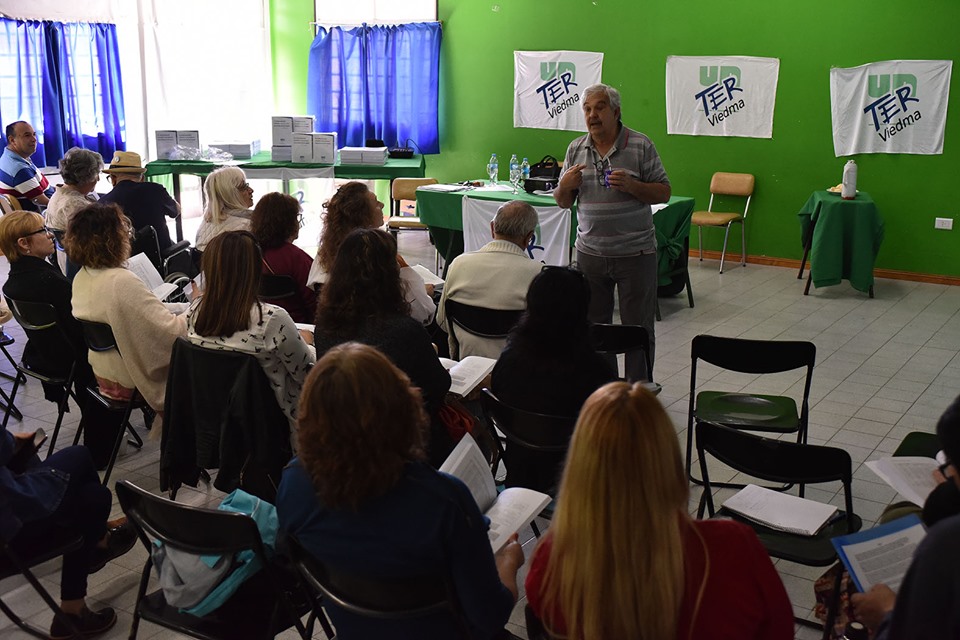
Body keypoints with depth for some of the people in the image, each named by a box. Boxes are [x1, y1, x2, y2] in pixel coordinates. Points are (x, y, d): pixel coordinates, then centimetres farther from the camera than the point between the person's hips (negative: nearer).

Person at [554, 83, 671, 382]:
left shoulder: (641, 145, -3)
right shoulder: (576, 149, 8)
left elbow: (663, 193, -3)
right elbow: (563, 202, 12)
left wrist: (632, 186, -20)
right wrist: (565, 185, -10)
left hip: (635, 253, -3)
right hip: (590, 253, 4)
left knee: (638, 327, 4)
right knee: (593, 325, 12)